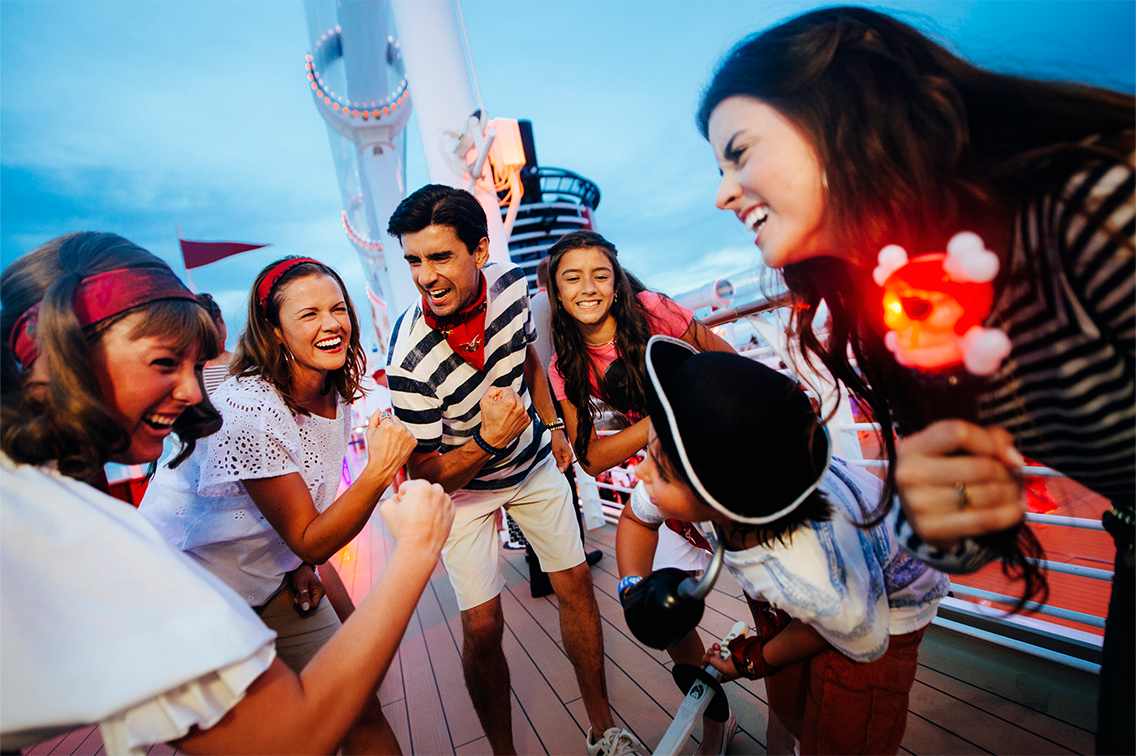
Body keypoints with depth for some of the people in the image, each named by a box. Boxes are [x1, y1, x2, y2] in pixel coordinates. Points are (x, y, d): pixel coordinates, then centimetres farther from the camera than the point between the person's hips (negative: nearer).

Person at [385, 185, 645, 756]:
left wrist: (553, 425, 10)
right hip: (459, 483, -4)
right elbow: (426, 479, -22)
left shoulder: (511, 284, -17)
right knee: (482, 627, -5)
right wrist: (488, 440, -39)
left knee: (575, 584, 9)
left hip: (534, 463, 5)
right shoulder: (409, 364, -32)